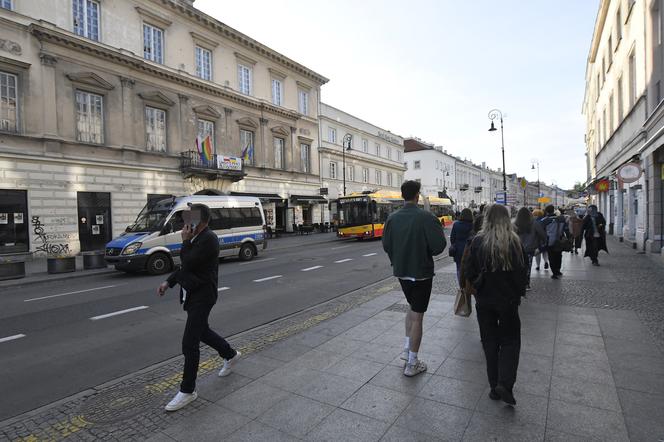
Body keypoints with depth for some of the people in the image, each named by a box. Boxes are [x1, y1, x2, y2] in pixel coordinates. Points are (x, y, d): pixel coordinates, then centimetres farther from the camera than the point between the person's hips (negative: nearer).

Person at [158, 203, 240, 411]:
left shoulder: (209, 239, -21)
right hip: (191, 294, 10)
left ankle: (188, 391, 11)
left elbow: (188, 263, -24)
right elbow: (185, 266, 19)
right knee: (202, 331, 24)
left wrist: (185, 241, -15)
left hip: (202, 297, -10)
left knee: (189, 343, -5)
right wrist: (169, 282, 13)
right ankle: (231, 355, 46)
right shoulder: (195, 238, 8)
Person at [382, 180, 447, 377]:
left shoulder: (392, 218, -2)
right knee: (417, 316, 5)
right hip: (421, 272, -5)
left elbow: (386, 245, 3)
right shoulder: (427, 217, -17)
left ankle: (407, 349, 27)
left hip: (401, 271, 5)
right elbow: (439, 245, -19)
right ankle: (412, 364, 14)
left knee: (413, 307, 27)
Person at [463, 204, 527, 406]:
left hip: (484, 300, 0)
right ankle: (504, 384, 1)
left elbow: (469, 273, -7)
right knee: (510, 341, 14)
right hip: (508, 300, 0)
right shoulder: (515, 242, -10)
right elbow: (522, 273, -5)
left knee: (490, 342, 13)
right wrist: (519, 293, 12)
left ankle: (494, 386, 20)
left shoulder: (478, 241, -11)